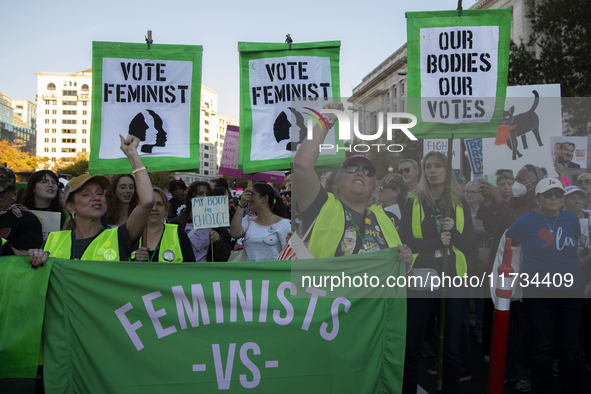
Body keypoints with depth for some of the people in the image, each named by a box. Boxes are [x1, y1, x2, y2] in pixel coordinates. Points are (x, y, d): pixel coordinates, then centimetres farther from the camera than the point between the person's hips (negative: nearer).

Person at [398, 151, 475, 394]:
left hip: (453, 278, 1)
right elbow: (404, 241, -5)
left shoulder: (460, 204, 8)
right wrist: (437, 241, -15)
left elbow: (469, 246, 5)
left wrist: (453, 232, -14)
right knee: (412, 344, 4)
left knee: (452, 346, 7)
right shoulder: (413, 203, 4)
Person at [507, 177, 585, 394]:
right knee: (543, 346, 5)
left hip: (571, 290, 3)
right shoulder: (526, 221, -6)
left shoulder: (572, 220, 7)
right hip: (539, 292, -3)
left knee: (570, 347, 9)